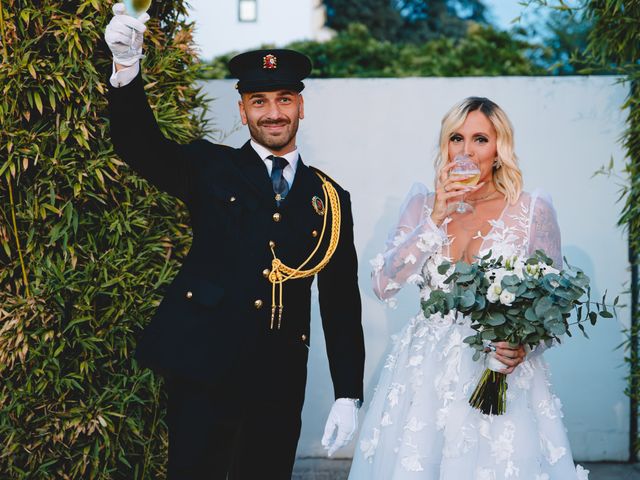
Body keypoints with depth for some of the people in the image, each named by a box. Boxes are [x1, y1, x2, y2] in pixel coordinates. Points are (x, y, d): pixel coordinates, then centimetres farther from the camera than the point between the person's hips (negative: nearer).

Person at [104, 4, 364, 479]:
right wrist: (127, 67, -30)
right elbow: (141, 146, -13)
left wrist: (348, 395, 4)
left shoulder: (331, 198, 9)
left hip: (280, 381, 2)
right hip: (203, 369, -2)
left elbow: (342, 301, 8)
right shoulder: (210, 169, 5)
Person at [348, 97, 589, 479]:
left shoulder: (534, 210, -2)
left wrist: (525, 346, -17)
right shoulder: (423, 203, 5)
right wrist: (436, 218, -12)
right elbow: (384, 285, -6)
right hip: (426, 373, 2)